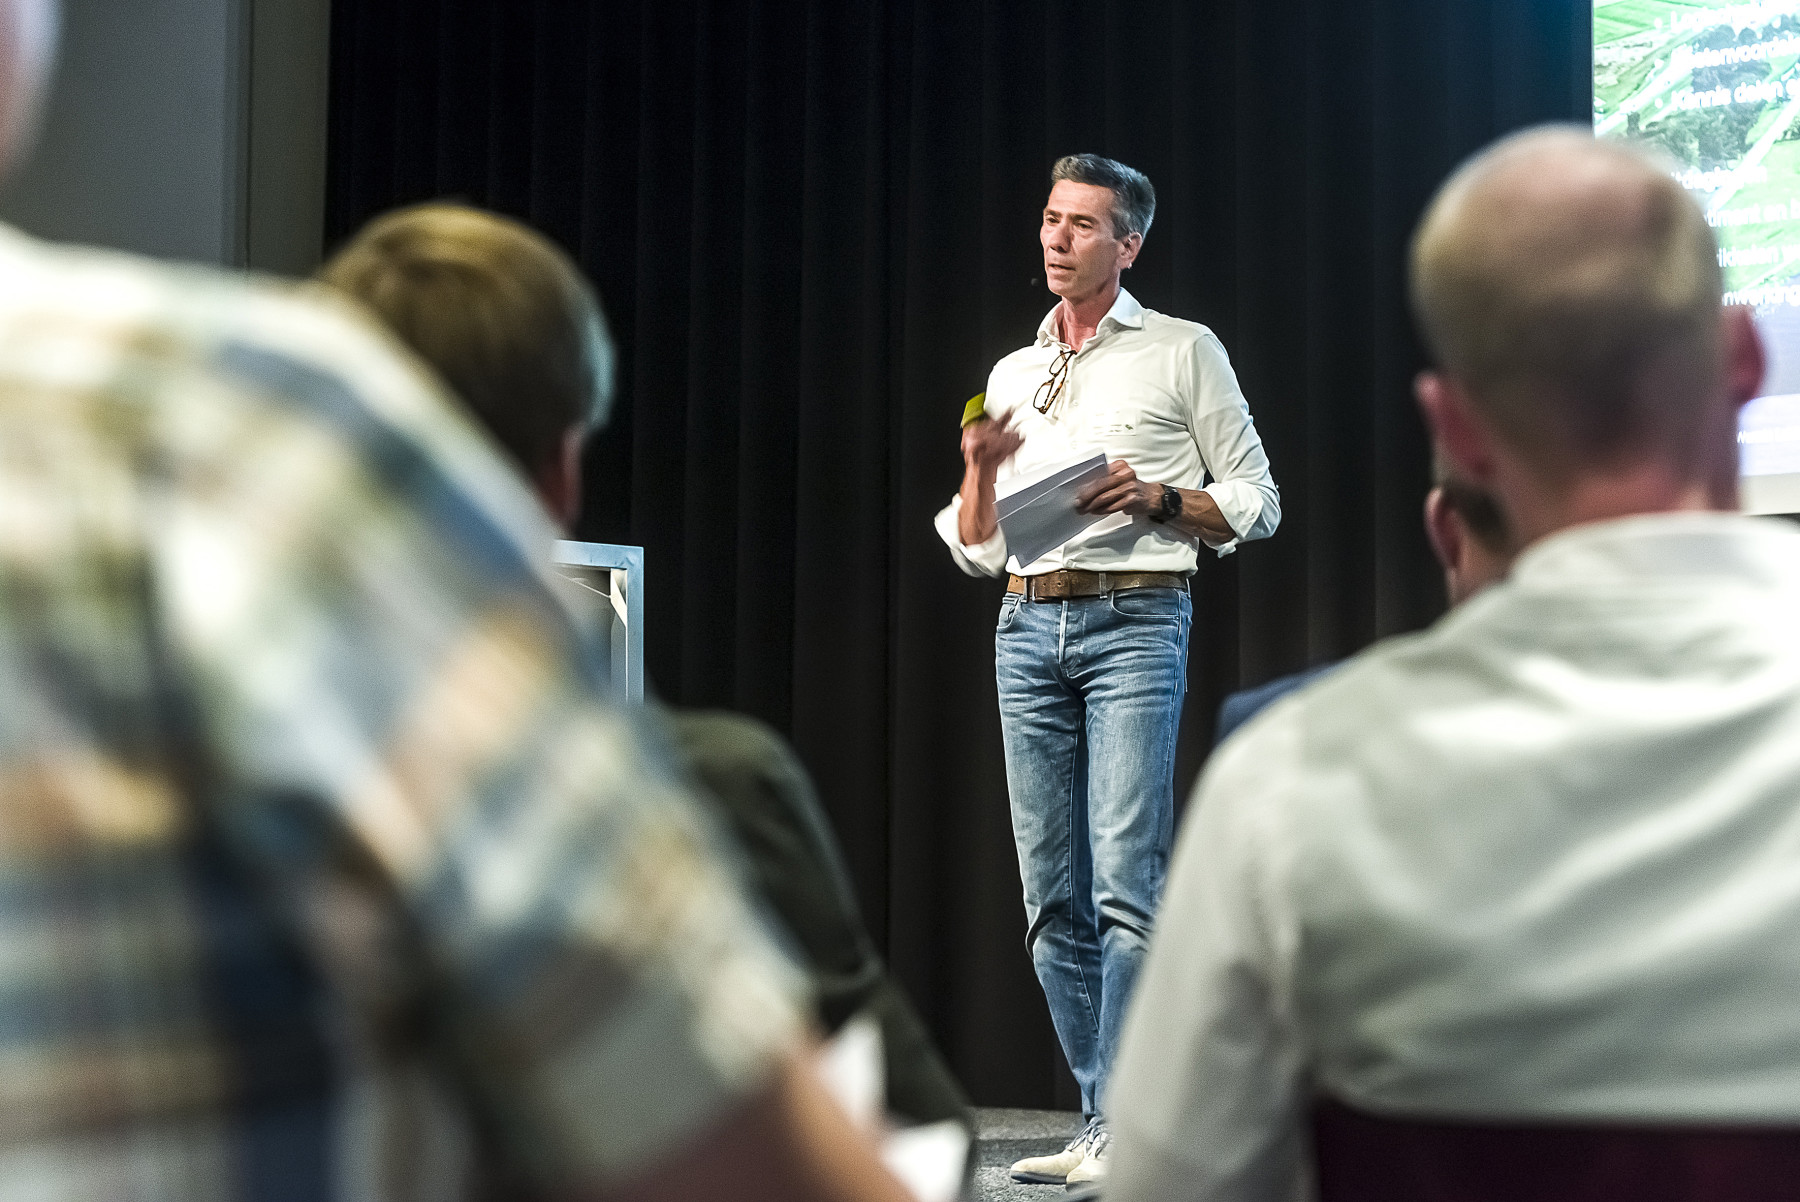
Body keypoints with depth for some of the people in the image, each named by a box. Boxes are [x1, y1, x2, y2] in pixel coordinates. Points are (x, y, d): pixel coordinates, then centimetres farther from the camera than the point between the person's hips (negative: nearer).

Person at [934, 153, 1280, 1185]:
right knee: (1053, 899, 3)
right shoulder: (1012, 374, 20)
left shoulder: (1186, 352, 7)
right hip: (1029, 629, 5)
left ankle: (1121, 1132, -14)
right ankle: (1105, 1121, 9)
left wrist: (1157, 497, -11)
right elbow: (977, 550, 20)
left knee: (1125, 887, -14)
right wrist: (979, 470, 0)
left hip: (1135, 621, -5)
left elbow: (1257, 506, 5)